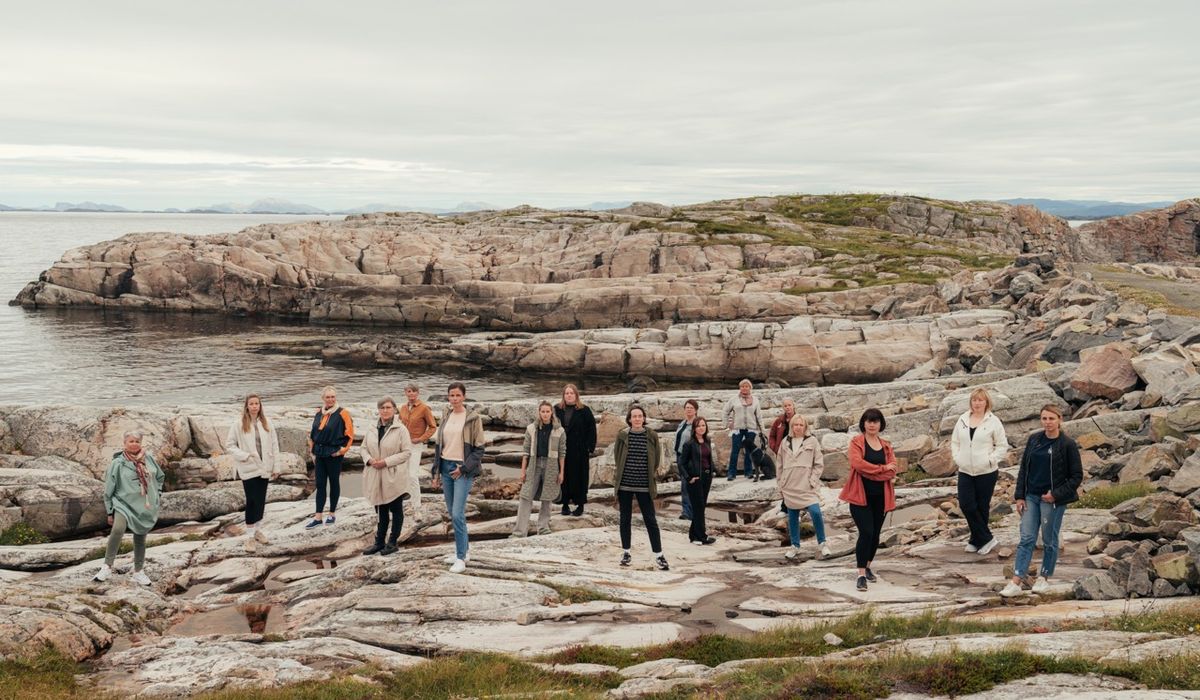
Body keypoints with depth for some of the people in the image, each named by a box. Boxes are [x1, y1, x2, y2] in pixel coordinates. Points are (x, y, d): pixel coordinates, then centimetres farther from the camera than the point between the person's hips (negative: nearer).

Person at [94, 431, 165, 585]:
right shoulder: (117, 463, -6)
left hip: (146, 508, 4)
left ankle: (138, 572, 25)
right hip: (124, 504, -4)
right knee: (118, 529, -29)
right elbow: (109, 489, -2)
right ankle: (107, 566, -21)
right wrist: (110, 512, -1)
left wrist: (157, 493, 13)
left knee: (140, 539, 11)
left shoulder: (149, 458, 4)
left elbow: (160, 476, 22)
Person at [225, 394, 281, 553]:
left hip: (264, 468, 4)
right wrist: (244, 456, -16)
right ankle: (250, 536, 4)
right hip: (248, 469, -4)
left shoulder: (266, 424, 4)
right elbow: (229, 445, -3)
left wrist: (276, 466, 2)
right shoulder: (239, 424, -5)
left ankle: (256, 529, 28)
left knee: (261, 501, 11)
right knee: (252, 501, -5)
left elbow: (274, 445, 5)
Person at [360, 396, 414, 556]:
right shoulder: (372, 429, 5)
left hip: (394, 476, -5)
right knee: (380, 510, 14)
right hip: (376, 477, 5)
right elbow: (364, 447, 12)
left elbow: (406, 452, -14)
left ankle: (393, 542, 17)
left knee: (396, 509, 7)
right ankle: (379, 542, 22)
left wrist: (386, 462, -20)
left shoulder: (401, 429, -11)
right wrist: (369, 459, -9)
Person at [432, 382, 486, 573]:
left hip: (463, 469, -6)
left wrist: (464, 468, -13)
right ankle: (464, 549, 24)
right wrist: (436, 473, 11)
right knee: (452, 513, 10)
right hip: (446, 467, 6)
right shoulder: (445, 417, 10)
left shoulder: (473, 418, -6)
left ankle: (461, 558, -8)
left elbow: (479, 448, -6)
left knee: (457, 514, -13)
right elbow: (438, 445, 14)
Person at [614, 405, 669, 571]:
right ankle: (626, 552, 21)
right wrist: (620, 475, 8)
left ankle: (658, 554, 3)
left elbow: (656, 459, 8)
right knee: (625, 519, 9)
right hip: (624, 484, 1)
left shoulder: (652, 436, -2)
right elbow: (616, 457, 9)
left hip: (644, 486, -1)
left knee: (650, 520, -1)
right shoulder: (622, 435, -2)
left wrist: (650, 476, 7)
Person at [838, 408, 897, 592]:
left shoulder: (886, 445, 11)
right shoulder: (856, 442, -1)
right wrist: (882, 468, -13)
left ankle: (867, 566, 32)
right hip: (861, 495, -5)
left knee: (875, 534, 12)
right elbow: (858, 463, -18)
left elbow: (892, 471, -2)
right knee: (866, 532, -14)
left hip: (880, 496, 5)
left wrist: (870, 471, -14)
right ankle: (861, 575, -11)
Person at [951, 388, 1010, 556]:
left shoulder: (993, 422, -5)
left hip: (986, 472, -4)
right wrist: (957, 458, 3)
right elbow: (954, 441, 16)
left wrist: (990, 460, -11)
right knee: (966, 504, -7)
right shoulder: (963, 419, 7)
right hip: (965, 471, 4)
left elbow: (1003, 446, -2)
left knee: (982, 507, 5)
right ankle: (986, 539, 4)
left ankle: (976, 540, 18)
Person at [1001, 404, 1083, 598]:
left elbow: (1077, 476, -5)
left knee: (1049, 540, 7)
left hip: (1053, 500, -4)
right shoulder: (1034, 439, 5)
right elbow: (1024, 468, 10)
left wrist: (1056, 495, -14)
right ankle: (1015, 582, -4)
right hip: (1031, 497, 4)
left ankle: (1044, 578, 23)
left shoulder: (1068, 444, -8)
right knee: (1026, 538, -1)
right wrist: (1019, 496, 3)